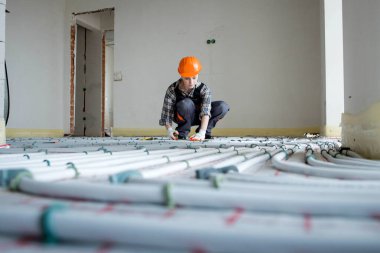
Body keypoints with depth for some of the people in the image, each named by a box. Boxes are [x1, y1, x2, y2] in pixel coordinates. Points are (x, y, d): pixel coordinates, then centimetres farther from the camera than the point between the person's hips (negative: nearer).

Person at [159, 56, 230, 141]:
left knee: (223, 106, -22)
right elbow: (167, 113, -24)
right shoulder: (172, 90, -24)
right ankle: (182, 133, -14)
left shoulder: (203, 89, -24)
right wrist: (169, 130, -42)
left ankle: (206, 131, -7)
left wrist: (202, 132, -51)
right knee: (186, 103, -37)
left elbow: (206, 112, -37)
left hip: (199, 117, 2)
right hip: (183, 118, -2)